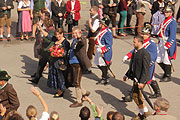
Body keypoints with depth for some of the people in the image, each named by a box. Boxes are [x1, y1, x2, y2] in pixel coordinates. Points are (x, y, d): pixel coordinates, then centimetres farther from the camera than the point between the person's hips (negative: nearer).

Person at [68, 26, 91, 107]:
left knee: (76, 83, -3)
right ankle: (84, 92, 35)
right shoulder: (74, 40, 14)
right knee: (72, 81, 17)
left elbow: (82, 43, -39)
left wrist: (79, 37, -58)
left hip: (78, 64, -9)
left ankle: (79, 101, 8)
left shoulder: (82, 40, -13)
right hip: (72, 63, 9)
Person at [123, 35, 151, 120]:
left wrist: (141, 82, -25)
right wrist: (127, 75, 22)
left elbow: (146, 69, -21)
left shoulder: (145, 54, -19)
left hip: (141, 79, -9)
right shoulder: (136, 52, 9)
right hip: (136, 78, 9)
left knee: (136, 96, -7)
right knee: (136, 96, 14)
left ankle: (145, 112, 9)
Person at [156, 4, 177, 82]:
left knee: (166, 60, -4)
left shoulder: (173, 22, -14)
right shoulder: (165, 20, 13)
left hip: (168, 43, -9)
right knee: (158, 60, 11)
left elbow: (172, 36, -19)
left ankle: (168, 76, 11)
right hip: (162, 42, 9)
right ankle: (166, 72, 29)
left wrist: (167, 46, -23)